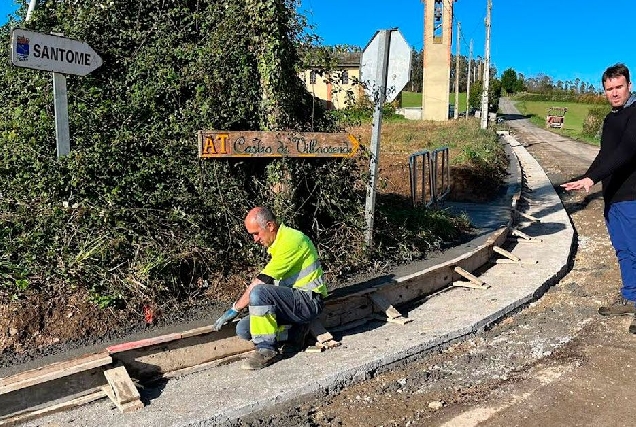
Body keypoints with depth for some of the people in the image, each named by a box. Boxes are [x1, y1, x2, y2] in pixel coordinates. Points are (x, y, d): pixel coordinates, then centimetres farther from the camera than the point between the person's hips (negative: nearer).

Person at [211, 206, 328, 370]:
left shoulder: (290, 240, -19)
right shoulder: (278, 242, 13)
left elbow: (261, 281, -21)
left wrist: (235, 309, -15)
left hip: (309, 300, -10)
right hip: (295, 300, 10)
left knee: (259, 292, -32)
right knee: (243, 329, -5)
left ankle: (266, 350, -19)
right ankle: (295, 328, 5)